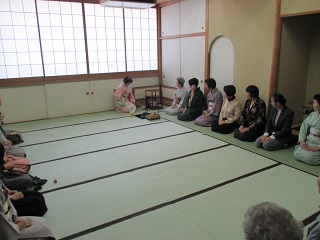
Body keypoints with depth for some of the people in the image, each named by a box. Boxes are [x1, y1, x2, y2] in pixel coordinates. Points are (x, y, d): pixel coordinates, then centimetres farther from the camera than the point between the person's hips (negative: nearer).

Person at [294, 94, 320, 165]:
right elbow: (304, 126, 6)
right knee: (297, 154, -11)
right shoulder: (313, 114, 8)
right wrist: (302, 140, -6)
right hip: (309, 142, 6)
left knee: (309, 158, -25)